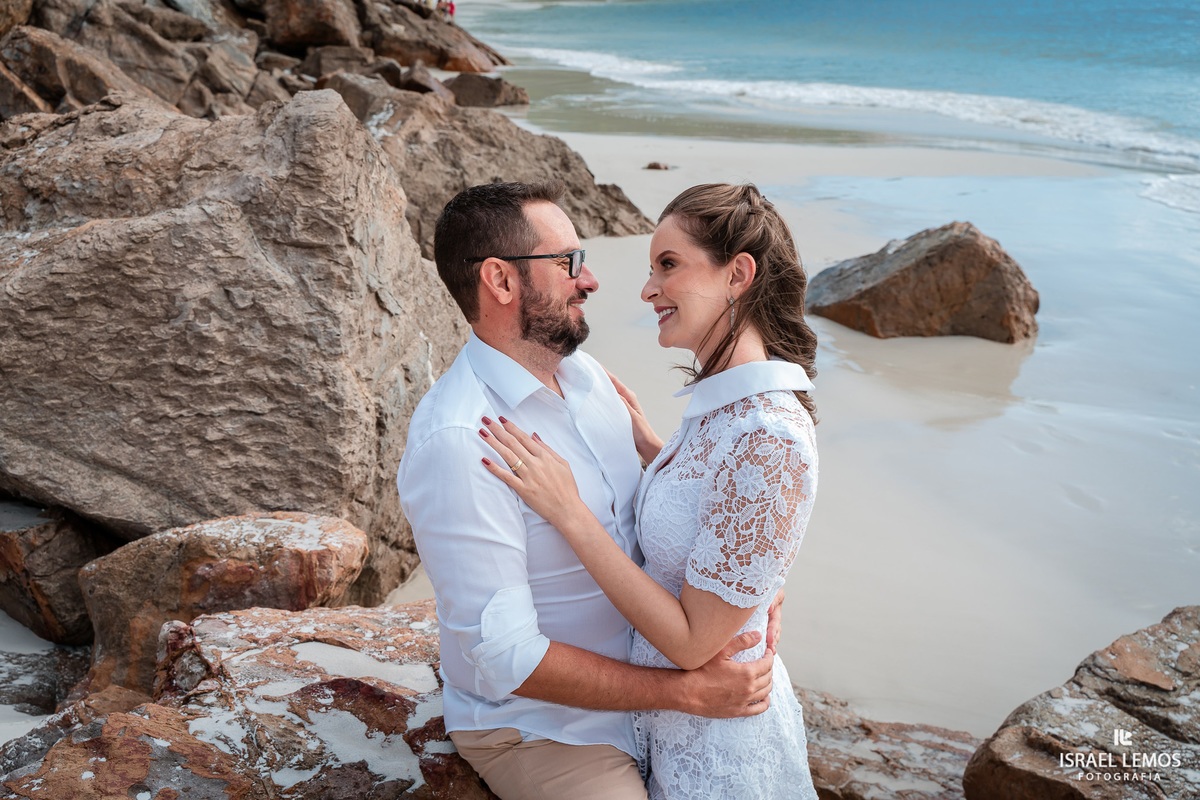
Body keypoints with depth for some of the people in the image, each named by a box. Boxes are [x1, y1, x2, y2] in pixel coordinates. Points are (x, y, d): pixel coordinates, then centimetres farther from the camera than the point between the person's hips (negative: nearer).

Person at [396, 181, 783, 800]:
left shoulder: (585, 374, 1)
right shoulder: (455, 441, -26)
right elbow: (506, 657, -25)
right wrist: (686, 691, -23)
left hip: (635, 685, 7)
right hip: (537, 730, -7)